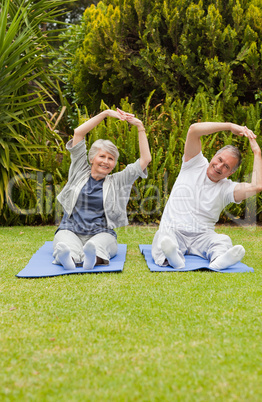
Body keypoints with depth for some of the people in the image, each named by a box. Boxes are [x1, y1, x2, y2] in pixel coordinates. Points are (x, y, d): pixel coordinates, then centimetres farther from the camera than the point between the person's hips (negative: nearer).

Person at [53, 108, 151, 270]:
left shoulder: (117, 182, 15)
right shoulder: (80, 172, 16)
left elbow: (145, 159, 11)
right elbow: (78, 133, 10)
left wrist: (140, 126, 11)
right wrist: (106, 113, 9)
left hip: (101, 234, 0)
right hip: (70, 231, 0)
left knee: (97, 245, -37)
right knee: (68, 246, -36)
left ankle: (93, 258, -67)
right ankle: (66, 257, -66)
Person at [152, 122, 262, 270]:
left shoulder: (227, 188, 6)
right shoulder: (195, 164, 8)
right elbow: (194, 130, -6)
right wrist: (230, 126, -5)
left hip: (202, 237, 1)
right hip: (172, 230, -1)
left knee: (224, 241, -31)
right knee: (164, 239, -35)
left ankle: (219, 261, -61)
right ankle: (173, 259, -64)